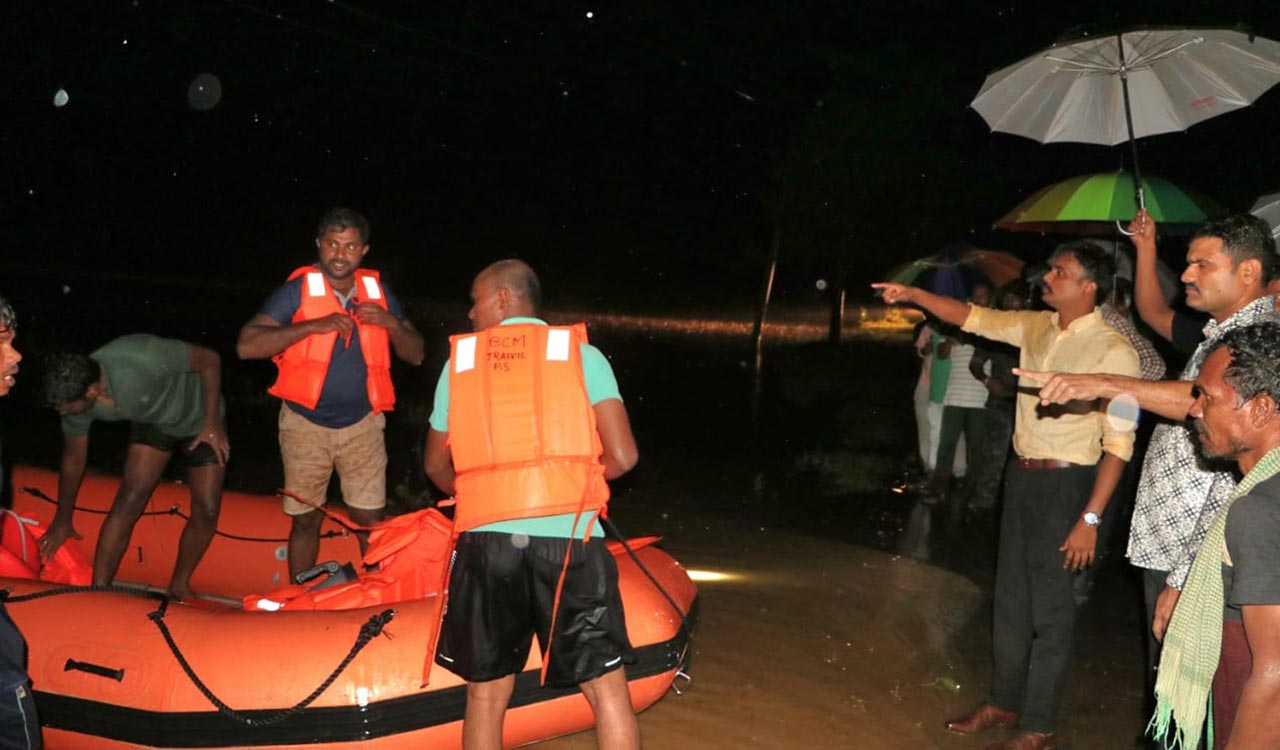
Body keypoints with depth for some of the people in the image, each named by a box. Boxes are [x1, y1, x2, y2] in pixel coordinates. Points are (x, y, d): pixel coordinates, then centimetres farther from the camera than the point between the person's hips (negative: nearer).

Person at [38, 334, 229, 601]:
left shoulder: (144, 358, -42)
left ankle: (179, 586, 15)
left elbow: (210, 359, -26)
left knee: (206, 511, -6)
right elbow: (74, 460, -4)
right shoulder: (74, 397, -23)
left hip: (200, 417, -3)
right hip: (151, 423, 3)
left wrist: (213, 423, -24)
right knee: (129, 501, -15)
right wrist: (63, 519, 8)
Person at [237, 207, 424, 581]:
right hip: (305, 424, -2)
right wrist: (313, 326, -26)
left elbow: (415, 354, 6)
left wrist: (392, 324, -15)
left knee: (371, 521, 0)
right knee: (305, 520, 8)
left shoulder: (378, 291, 2)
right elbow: (247, 346, -19)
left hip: (362, 424, 2)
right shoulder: (297, 290, -8)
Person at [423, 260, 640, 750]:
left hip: (485, 541, 2)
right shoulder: (582, 353, 8)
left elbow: (437, 466, 20)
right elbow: (622, 457, 0)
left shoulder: (460, 359, 13)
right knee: (607, 690, 5)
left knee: (485, 695, 14)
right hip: (569, 539, -1)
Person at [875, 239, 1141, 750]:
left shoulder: (1113, 351, -16)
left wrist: (1090, 518, -20)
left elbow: (1119, 443, -17)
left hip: (1066, 483, -7)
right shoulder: (1035, 327, 5)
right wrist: (914, 296, 3)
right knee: (1010, 596, 16)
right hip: (1021, 475, 7)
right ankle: (1004, 702, 31)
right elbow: (972, 318, 15)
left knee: (1050, 608, 2)